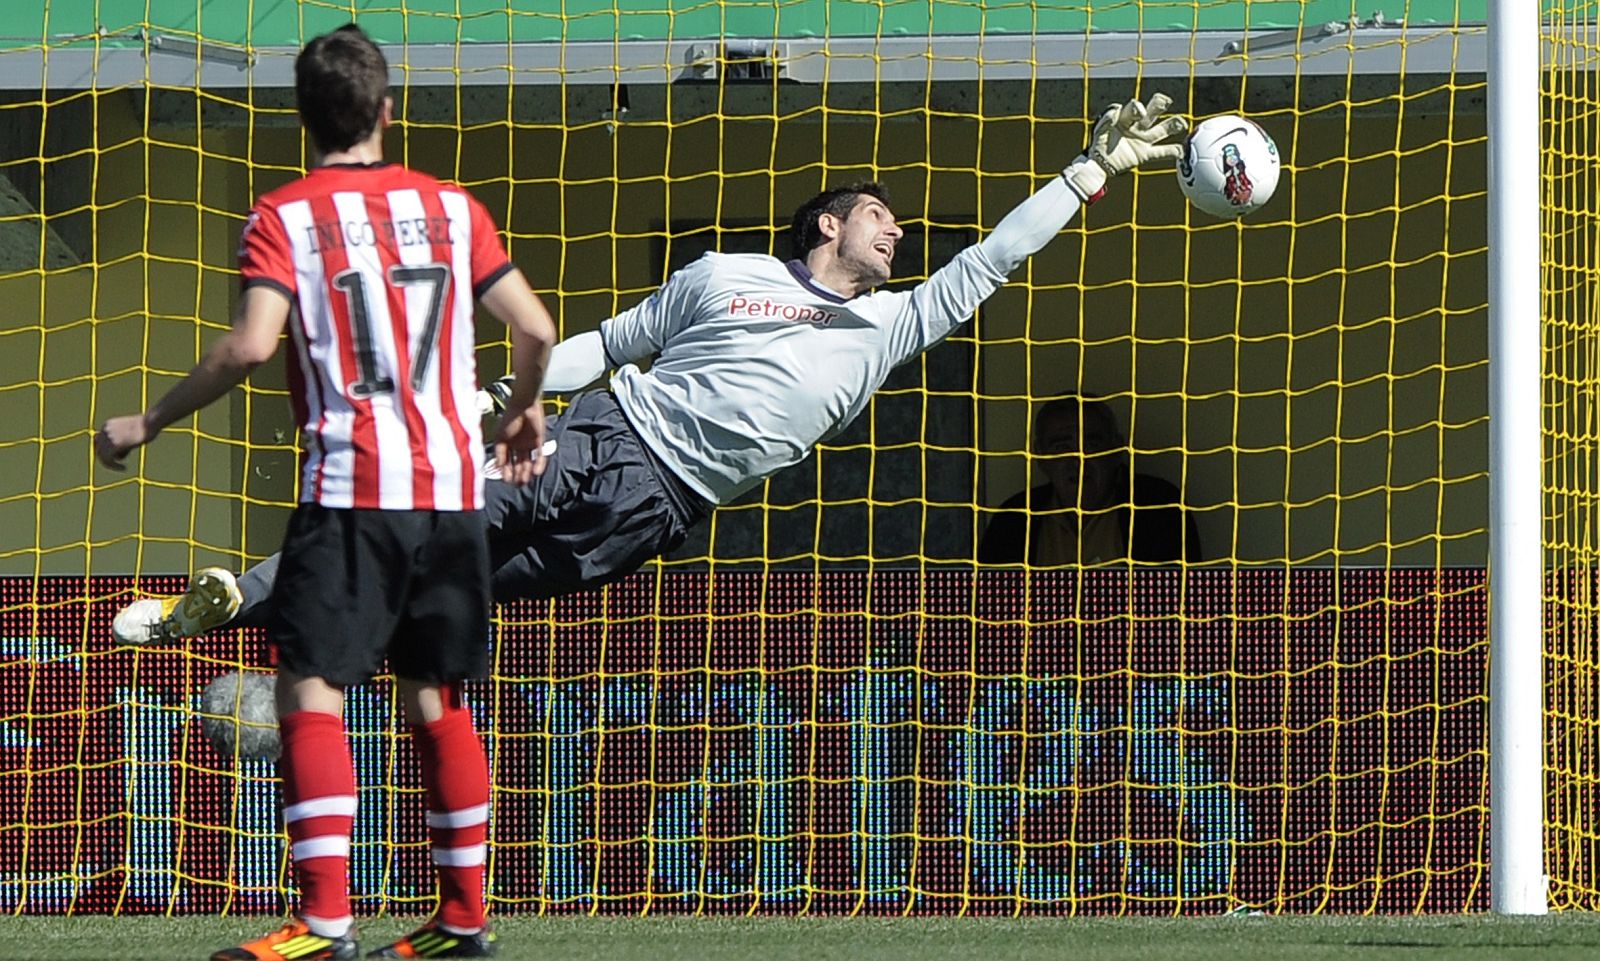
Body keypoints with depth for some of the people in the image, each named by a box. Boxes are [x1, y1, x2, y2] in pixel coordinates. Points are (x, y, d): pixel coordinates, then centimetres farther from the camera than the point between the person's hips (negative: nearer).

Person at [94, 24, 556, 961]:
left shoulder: (284, 217, -1)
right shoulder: (451, 206, 11)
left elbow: (250, 346, -14)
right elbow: (536, 329, 8)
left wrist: (147, 423, -3)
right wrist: (527, 410, 29)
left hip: (351, 488, -5)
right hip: (453, 487, 5)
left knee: (313, 692, -8)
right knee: (436, 699, 15)